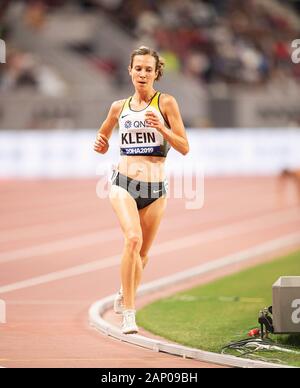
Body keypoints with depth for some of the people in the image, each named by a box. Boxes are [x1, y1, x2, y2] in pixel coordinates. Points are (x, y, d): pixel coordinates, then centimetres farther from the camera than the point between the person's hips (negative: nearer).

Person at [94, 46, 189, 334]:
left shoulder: (166, 103, 0)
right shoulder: (119, 107, 9)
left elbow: (184, 148, -4)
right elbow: (103, 136, 26)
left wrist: (161, 127, -19)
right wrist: (100, 145, 3)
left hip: (154, 189, 0)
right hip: (123, 183, 0)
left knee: (142, 253, 10)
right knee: (133, 238, -24)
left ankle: (124, 295, 41)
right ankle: (128, 312, -22)